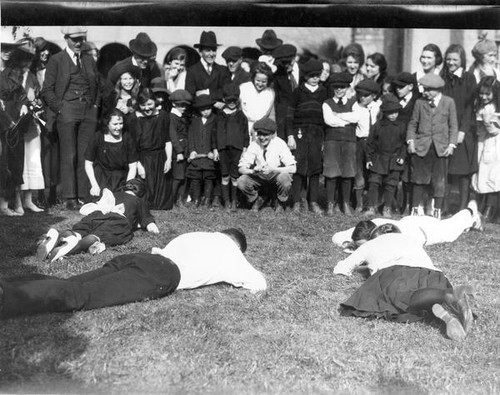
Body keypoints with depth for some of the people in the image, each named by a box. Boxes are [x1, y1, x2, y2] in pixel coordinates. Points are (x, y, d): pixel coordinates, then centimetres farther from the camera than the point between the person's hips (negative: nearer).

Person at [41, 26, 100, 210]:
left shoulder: (89, 60, 17)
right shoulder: (56, 60, 4)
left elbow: (98, 86, 22)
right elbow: (47, 90, -1)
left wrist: (96, 105, 9)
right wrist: (60, 108, -8)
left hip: (89, 112, 4)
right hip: (67, 111, -4)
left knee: (86, 155, 1)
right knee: (69, 156, -5)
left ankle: (84, 195, 6)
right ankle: (70, 198, -1)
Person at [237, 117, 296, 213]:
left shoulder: (279, 144, -21)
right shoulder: (254, 145, -13)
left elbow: (293, 168, -27)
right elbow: (241, 168, -14)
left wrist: (272, 170, -40)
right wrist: (253, 171, -36)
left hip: (277, 175, -2)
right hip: (259, 177, 2)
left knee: (285, 178, -35)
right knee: (241, 182, -24)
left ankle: (281, 204, -5)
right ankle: (257, 200, 7)